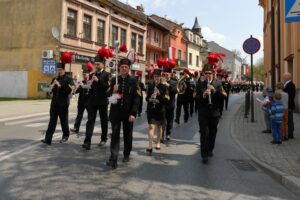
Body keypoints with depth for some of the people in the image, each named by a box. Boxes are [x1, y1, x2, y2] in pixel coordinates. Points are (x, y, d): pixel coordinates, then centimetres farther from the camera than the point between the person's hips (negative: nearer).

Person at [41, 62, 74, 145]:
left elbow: (69, 90, -14)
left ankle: (65, 136, 27)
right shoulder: (55, 79, 14)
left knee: (64, 121, 8)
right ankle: (48, 139, -4)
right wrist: (52, 86, -5)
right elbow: (51, 90, 16)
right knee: (52, 121, -1)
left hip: (63, 104, -4)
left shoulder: (68, 79, -3)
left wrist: (60, 85, -22)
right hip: (54, 103, 4)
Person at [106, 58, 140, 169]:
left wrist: (133, 113, -15)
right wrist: (113, 91, -15)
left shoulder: (133, 81, -3)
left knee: (127, 135, 12)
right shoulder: (114, 80, 4)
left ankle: (126, 155, 31)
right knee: (115, 135, -4)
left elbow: (136, 98, -7)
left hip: (128, 112, -1)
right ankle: (113, 159, -6)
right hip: (116, 112, 1)